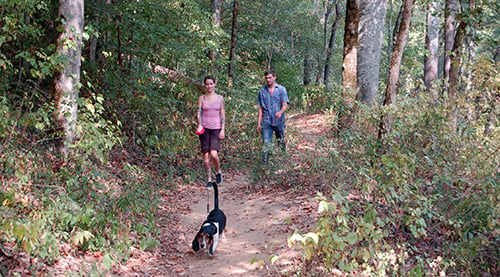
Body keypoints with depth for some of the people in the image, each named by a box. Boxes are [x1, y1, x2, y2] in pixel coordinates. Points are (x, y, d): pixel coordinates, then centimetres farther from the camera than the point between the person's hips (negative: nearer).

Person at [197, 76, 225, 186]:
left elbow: (222, 115, 7)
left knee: (214, 154, -16)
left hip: (216, 129, -1)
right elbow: (199, 112, 0)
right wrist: (199, 125, -17)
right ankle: (209, 179, 11)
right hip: (204, 129, 1)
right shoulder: (202, 98, 7)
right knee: (206, 155, 0)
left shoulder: (219, 98, 7)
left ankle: (218, 171, 11)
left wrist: (222, 130, 0)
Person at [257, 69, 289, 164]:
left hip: (279, 121, 0)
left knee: (281, 142, 13)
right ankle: (264, 163, -8)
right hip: (266, 121, 0)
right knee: (266, 143, -9)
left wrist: (280, 112, -29)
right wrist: (259, 123, 6)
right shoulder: (262, 91, 6)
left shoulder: (281, 89, 1)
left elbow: (285, 105, -6)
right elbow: (261, 108, 10)